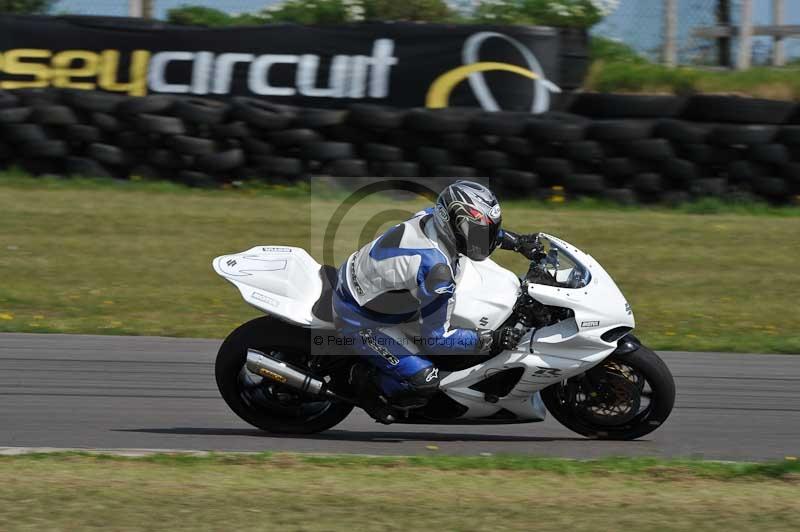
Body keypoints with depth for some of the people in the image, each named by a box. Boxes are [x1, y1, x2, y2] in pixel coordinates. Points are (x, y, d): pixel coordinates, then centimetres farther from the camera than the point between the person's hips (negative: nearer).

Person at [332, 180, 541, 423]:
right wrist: (491, 340, -18)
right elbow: (436, 338, -24)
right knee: (425, 381, -15)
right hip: (360, 319, -9)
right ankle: (365, 381, 9)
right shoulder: (437, 269, -35)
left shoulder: (430, 217, -12)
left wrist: (517, 241, 12)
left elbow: (475, 230, 15)